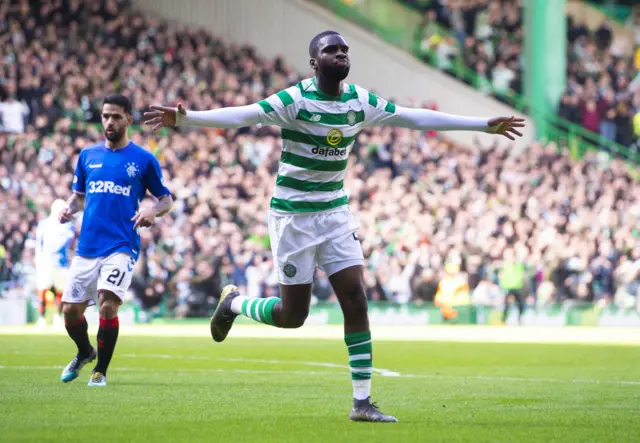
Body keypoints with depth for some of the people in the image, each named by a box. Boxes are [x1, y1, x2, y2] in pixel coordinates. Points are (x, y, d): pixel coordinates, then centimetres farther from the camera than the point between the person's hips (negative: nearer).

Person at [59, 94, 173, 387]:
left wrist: (152, 211, -14)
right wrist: (69, 208, -1)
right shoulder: (87, 156, 11)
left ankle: (101, 371, -1)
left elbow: (166, 198, 8)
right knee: (70, 310, 4)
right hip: (87, 247, 4)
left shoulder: (143, 160, 2)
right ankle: (84, 352, 36)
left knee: (107, 304, -20)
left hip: (122, 246, -4)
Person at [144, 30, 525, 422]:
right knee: (293, 315, -1)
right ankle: (233, 302, 31)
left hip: (335, 212, 5)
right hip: (293, 214, -5)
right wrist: (183, 117, -45)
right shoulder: (296, 100, -17)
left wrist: (484, 125, 9)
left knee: (355, 300, -5)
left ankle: (362, 402, 1)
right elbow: (241, 115, -30)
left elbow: (415, 117, 7)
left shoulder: (361, 102, 0)